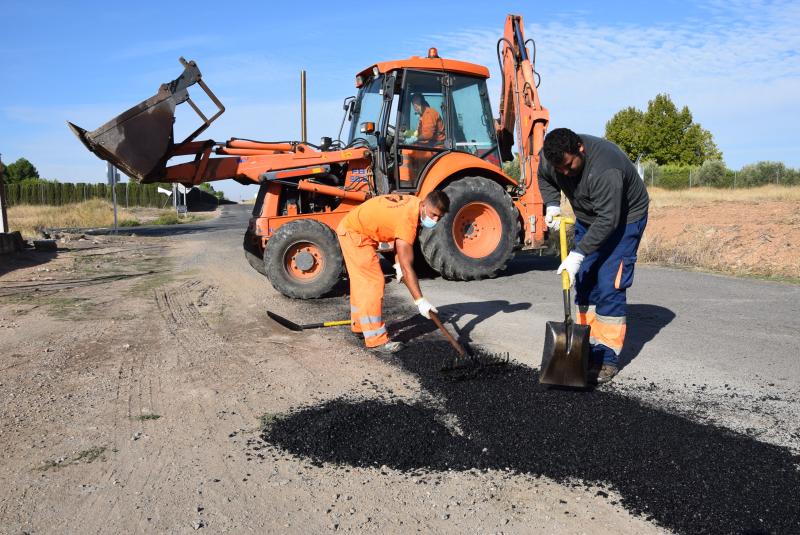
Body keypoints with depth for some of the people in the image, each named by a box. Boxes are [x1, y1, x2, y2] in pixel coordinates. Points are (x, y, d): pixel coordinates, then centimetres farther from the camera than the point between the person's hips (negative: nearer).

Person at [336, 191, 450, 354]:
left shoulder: (414, 203, -6)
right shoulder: (407, 220, -32)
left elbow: (400, 238, 10)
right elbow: (407, 267, -32)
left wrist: (398, 264, 0)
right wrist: (420, 301, -31)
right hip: (354, 233, -10)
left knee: (362, 281, 21)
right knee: (373, 282, -12)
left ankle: (360, 325, 37)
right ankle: (376, 340, -9)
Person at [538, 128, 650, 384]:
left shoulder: (605, 169, -38)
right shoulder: (551, 158, -16)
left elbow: (608, 220, -37)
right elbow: (543, 178, 8)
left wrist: (577, 255, -39)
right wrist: (552, 205, -9)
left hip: (622, 219, -7)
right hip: (588, 217, 7)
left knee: (609, 288, -13)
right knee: (583, 283, 7)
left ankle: (608, 358, -6)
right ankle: (588, 349, 17)